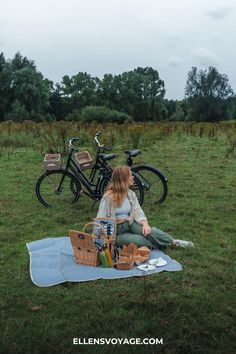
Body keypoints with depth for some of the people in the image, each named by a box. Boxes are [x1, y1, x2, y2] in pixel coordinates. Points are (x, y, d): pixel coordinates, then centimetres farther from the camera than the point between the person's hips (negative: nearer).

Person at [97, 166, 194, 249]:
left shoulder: (131, 194, 4)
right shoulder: (108, 197, -16)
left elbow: (137, 212, -2)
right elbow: (101, 219, -14)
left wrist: (145, 224, -19)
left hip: (130, 224, 5)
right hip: (116, 232, -5)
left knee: (150, 231, -23)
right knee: (139, 240, -29)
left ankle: (174, 242, -12)